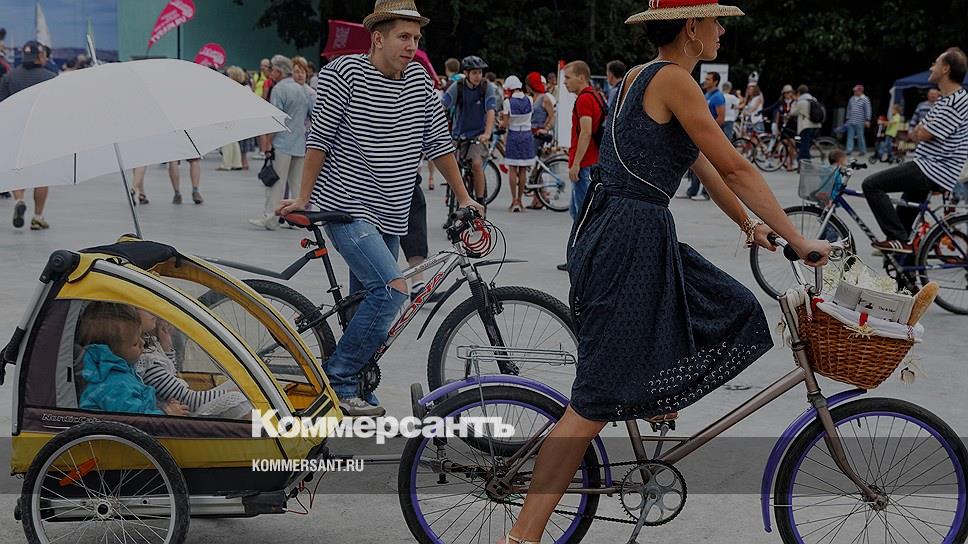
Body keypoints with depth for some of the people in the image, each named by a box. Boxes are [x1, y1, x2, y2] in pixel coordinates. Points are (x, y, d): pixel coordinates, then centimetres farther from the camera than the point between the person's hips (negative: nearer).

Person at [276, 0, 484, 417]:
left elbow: (437, 141, 13)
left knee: (367, 303, 9)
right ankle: (337, 381, -11)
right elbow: (319, 139, -6)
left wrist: (464, 198, 13)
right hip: (346, 208, -7)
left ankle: (352, 389, 19)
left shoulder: (419, 78, 8)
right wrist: (304, 199, -5)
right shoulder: (343, 74, -10)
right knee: (392, 289, -20)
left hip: (390, 215, 7)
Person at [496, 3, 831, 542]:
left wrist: (749, 224, 29)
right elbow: (736, 168, -12)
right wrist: (799, 240, -7)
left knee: (732, 314, 21)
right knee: (597, 401, -8)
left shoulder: (642, 77, 16)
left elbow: (703, 165, 23)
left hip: (636, 236, 10)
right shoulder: (674, 79, -13)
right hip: (631, 239, -10)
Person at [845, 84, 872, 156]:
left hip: (860, 122, -5)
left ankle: (862, 150, 9)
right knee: (850, 136, -1)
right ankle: (849, 150, -2)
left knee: (860, 136, -1)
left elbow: (868, 110, -6)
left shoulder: (865, 99, -4)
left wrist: (867, 120, -11)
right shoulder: (852, 99, 13)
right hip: (851, 122, 5)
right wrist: (848, 119, 17)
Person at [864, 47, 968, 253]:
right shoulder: (947, 99, 17)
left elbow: (923, 135, -19)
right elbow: (916, 133, 17)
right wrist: (922, 128, -5)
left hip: (932, 171, -11)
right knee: (903, 220, 22)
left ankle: (899, 239, -14)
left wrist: (921, 129, 3)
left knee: (872, 185, -17)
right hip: (930, 169, 11)